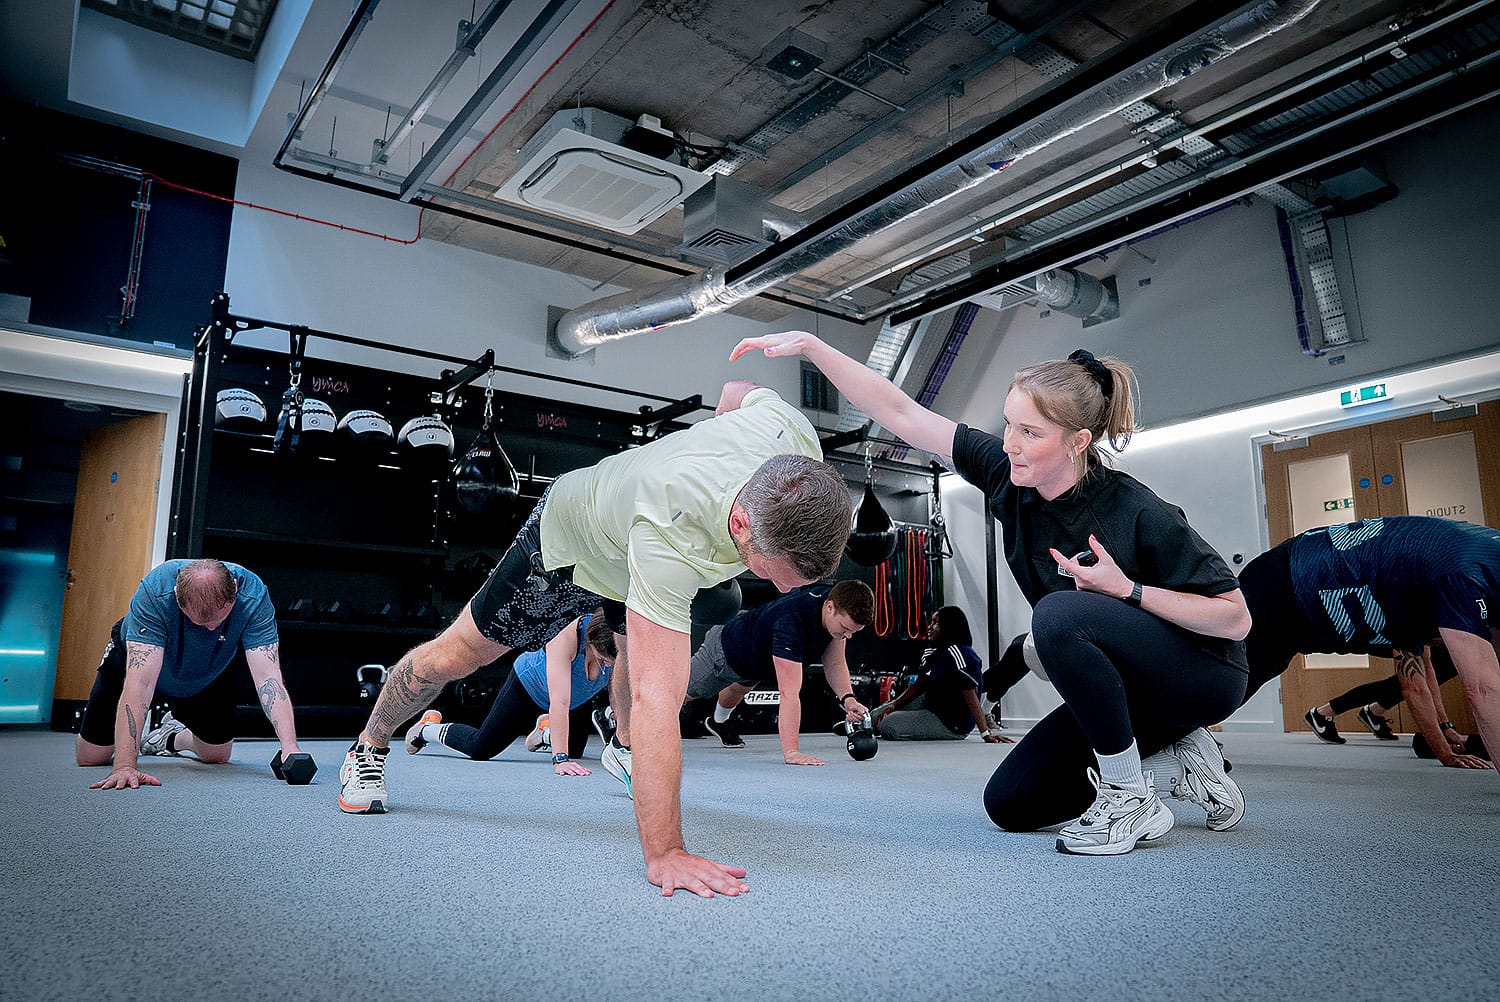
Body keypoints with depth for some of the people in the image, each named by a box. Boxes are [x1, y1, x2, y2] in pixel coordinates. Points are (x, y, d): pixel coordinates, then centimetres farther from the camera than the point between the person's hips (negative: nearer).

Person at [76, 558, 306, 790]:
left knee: (217, 756, 4)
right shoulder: (154, 593, -40)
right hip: (136, 656, -2)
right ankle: (134, 734, 31)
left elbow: (268, 675, -39)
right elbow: (140, 681, -44)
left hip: (208, 676, 2)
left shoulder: (253, 595, -36)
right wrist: (125, 766, -51)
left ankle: (174, 736, 37)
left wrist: (290, 745, -51)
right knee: (90, 757, -3)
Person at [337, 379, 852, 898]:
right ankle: (368, 749, 35)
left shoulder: (794, 434, -33)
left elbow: (738, 391, -8)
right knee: (456, 655, 8)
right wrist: (663, 852, -52)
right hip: (572, 540, -5)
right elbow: (654, 699, -51)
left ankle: (623, 748, 45)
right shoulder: (672, 535, -51)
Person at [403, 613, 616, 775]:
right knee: (479, 748, 1)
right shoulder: (568, 637, -44)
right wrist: (559, 758, -55)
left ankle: (546, 729, 47)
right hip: (530, 682, -4)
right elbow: (559, 702, -49)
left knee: (574, 751, 15)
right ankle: (427, 728, 30)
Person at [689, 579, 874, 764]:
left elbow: (834, 663, -16)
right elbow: (789, 694, -53)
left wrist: (847, 698, -32)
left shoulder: (840, 605, -27)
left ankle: (718, 722, 67)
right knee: (686, 691, 18)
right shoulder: (791, 623, -50)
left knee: (738, 688, 38)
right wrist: (790, 752, -56)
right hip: (725, 652, -8)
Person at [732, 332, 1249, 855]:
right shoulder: (1008, 473, -13)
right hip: (1125, 687, 6)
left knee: (1059, 612, -34)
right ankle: (1172, 746, 14)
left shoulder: (1137, 513, -28)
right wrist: (809, 344, -20)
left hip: (1202, 674, -6)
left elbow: (1236, 618, -19)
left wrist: (1127, 589, -30)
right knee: (1009, 803, 2)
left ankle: (1132, 800, -18)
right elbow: (900, 412, -14)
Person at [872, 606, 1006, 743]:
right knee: (877, 717, 12)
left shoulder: (956, 653, -29)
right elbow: (917, 686, 7)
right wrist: (894, 705, -6)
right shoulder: (931, 653, 2)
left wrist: (986, 734, -35)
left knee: (888, 725, -16)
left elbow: (971, 697, -33)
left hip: (953, 725, -8)